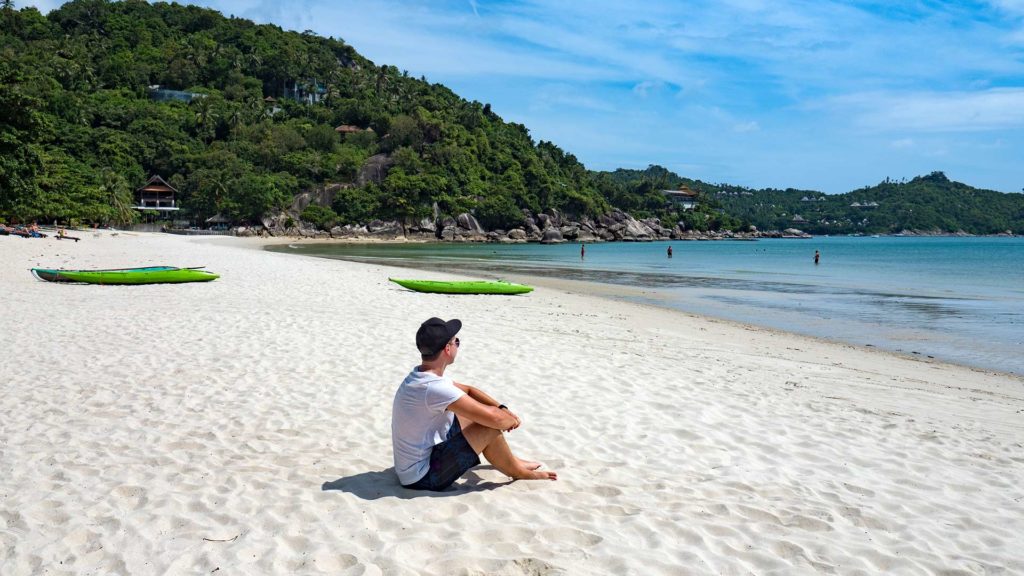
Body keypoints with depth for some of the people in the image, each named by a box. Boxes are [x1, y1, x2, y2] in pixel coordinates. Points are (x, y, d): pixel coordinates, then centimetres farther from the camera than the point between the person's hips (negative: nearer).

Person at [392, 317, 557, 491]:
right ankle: (517, 472, 10)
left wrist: (503, 409, 3)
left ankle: (509, 460, 26)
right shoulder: (434, 388, -29)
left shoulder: (420, 377, 2)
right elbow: (493, 418, -26)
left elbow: (469, 390, 15)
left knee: (476, 414, 15)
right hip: (422, 477, -10)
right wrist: (512, 420, -5)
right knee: (489, 428, -16)